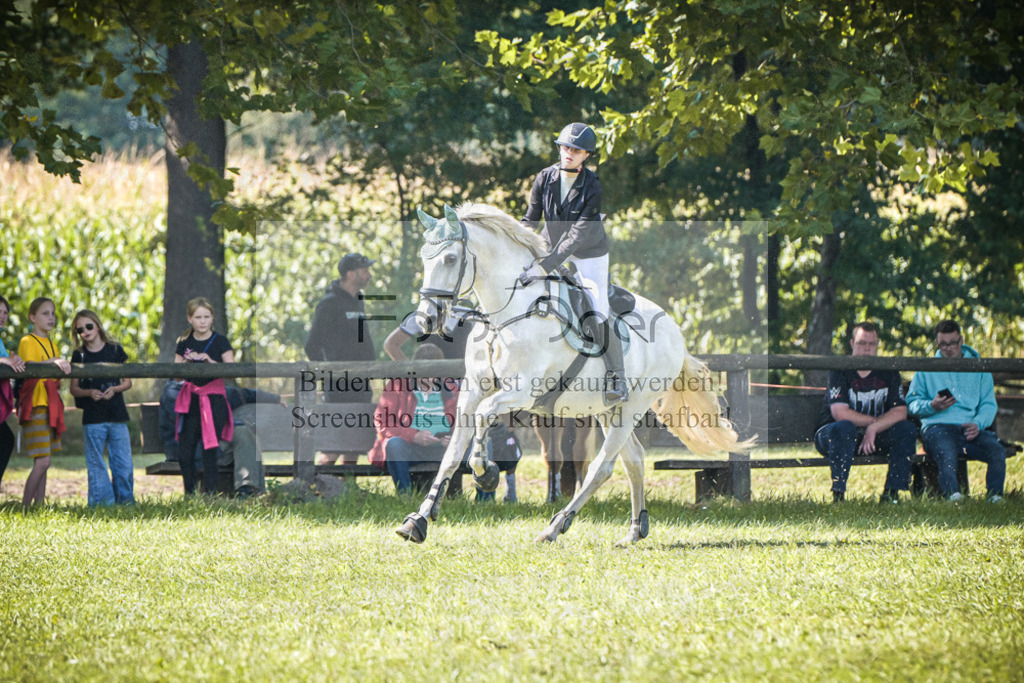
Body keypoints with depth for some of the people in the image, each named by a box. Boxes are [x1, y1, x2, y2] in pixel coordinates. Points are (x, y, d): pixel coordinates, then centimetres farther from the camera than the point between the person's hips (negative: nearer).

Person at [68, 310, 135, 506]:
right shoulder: (79, 355, 5)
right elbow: (74, 388, 6)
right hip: (92, 417, 0)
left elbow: (128, 382, 8)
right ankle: (102, 500, 6)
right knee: (95, 463, 1)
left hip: (117, 415, 0)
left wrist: (115, 389, -12)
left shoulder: (115, 350, 5)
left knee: (123, 461, 1)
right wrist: (89, 392, -14)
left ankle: (125, 497, 11)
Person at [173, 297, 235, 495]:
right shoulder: (184, 343, 9)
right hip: (190, 401, 3)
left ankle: (210, 493, 1)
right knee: (184, 450, 0)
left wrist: (210, 361, -19)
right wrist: (186, 362, -13)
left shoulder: (220, 342, 1)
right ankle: (189, 495, 12)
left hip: (213, 399, -3)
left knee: (209, 449, -5)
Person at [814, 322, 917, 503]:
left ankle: (891, 493, -19)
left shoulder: (888, 372, 2)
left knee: (907, 429, -18)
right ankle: (838, 494, -36)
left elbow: (900, 412, -8)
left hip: (873, 437, 4)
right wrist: (875, 420, -14)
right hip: (830, 435, -4)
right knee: (844, 427, -38)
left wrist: (873, 428, -24)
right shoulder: (840, 371, -10)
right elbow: (840, 413, -21)